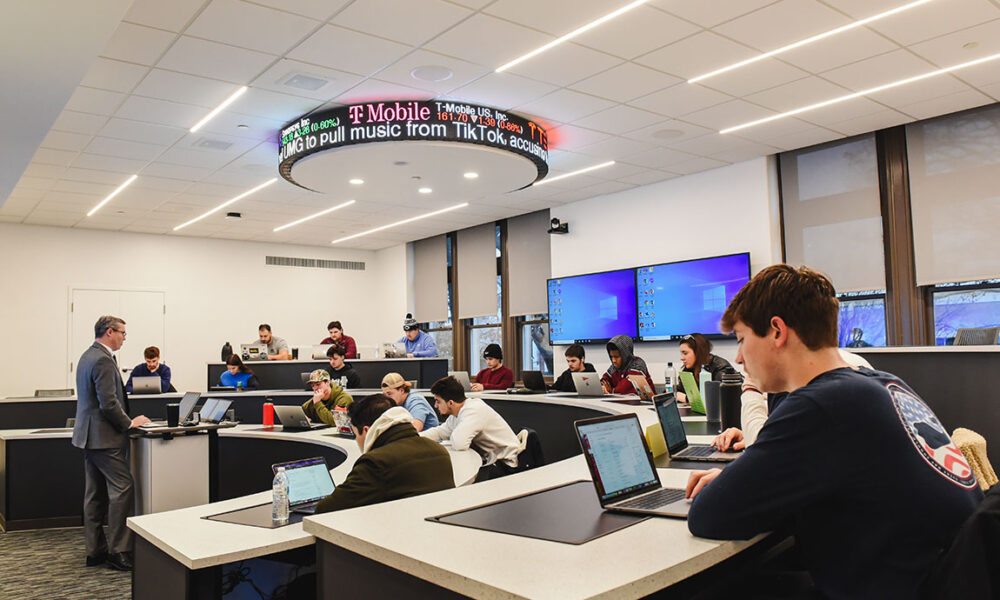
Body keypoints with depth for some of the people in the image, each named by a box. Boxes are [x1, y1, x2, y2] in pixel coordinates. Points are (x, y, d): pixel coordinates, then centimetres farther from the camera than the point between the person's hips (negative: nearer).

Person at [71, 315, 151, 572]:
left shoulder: (88, 356, 15)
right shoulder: (103, 360, -18)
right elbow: (108, 403, -23)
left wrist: (124, 421, 19)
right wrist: (129, 423, -10)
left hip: (89, 434, 11)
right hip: (105, 436, -11)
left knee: (95, 494, 13)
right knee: (122, 489, -7)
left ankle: (95, 550, 20)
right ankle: (118, 551, -4)